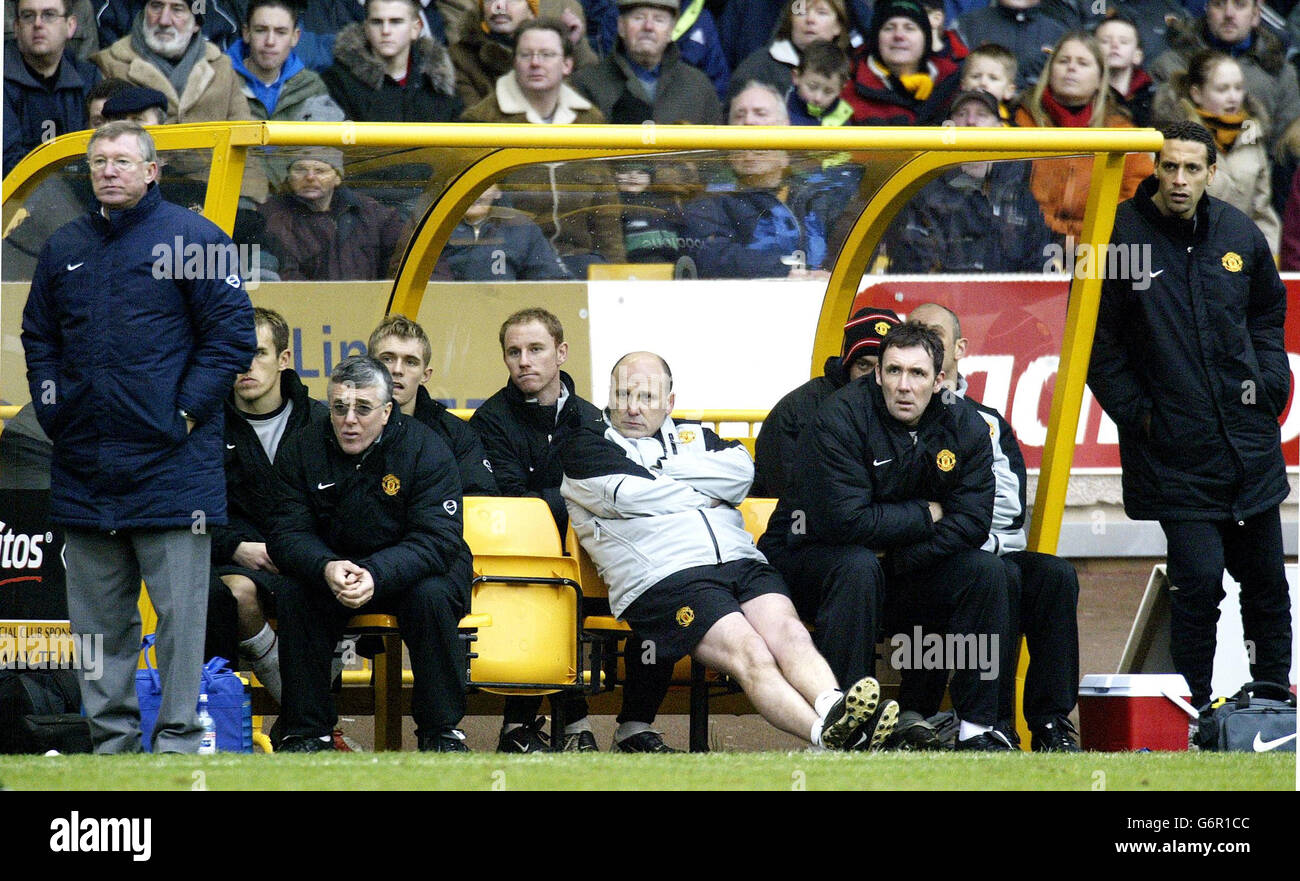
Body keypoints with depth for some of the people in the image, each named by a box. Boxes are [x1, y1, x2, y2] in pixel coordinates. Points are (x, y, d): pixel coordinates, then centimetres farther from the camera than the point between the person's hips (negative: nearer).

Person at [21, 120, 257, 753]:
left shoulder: (193, 238, -3)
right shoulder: (64, 249, 13)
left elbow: (233, 334, -5)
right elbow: (38, 336, 23)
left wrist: (186, 413, -10)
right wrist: (50, 407, 9)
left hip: (169, 461, -5)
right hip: (83, 468, 5)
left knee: (179, 609, -3)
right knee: (98, 612, 9)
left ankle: (178, 741, 2)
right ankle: (111, 736, 16)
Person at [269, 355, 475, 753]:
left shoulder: (425, 448, -15)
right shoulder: (302, 451, -7)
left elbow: (438, 539, -23)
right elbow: (288, 536, -11)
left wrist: (375, 575, -40)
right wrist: (327, 568, -35)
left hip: (408, 569, -2)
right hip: (331, 567, 2)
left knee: (431, 597, -33)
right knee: (292, 596, -26)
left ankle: (441, 731, -19)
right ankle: (306, 731, -16)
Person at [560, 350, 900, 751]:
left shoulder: (692, 436, 31)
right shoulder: (584, 444, 17)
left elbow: (741, 471, 10)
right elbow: (628, 495, -2)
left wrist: (666, 472, 3)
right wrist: (704, 495, 10)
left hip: (742, 562, 5)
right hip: (662, 579, -5)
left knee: (788, 633, -28)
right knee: (749, 654, -30)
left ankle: (834, 709, -54)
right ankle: (826, 733, -54)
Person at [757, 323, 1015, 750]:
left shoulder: (964, 425, -5)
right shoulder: (841, 418, -22)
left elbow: (971, 523, -12)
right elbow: (843, 520, -30)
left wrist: (892, 559, -22)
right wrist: (927, 515, -18)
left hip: (906, 571, 5)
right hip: (807, 559, -5)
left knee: (985, 571, -15)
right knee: (857, 567, -37)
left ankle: (977, 726, -12)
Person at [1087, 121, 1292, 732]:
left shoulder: (1238, 234, 4)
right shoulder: (1119, 237, -9)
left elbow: (1268, 310, 21)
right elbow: (1096, 338, -3)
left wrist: (1271, 378, 7)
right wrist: (1135, 411, -9)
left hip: (1250, 438, 5)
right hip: (1175, 448, -5)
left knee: (1266, 579, 13)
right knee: (1198, 581, -12)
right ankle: (1192, 711, -2)